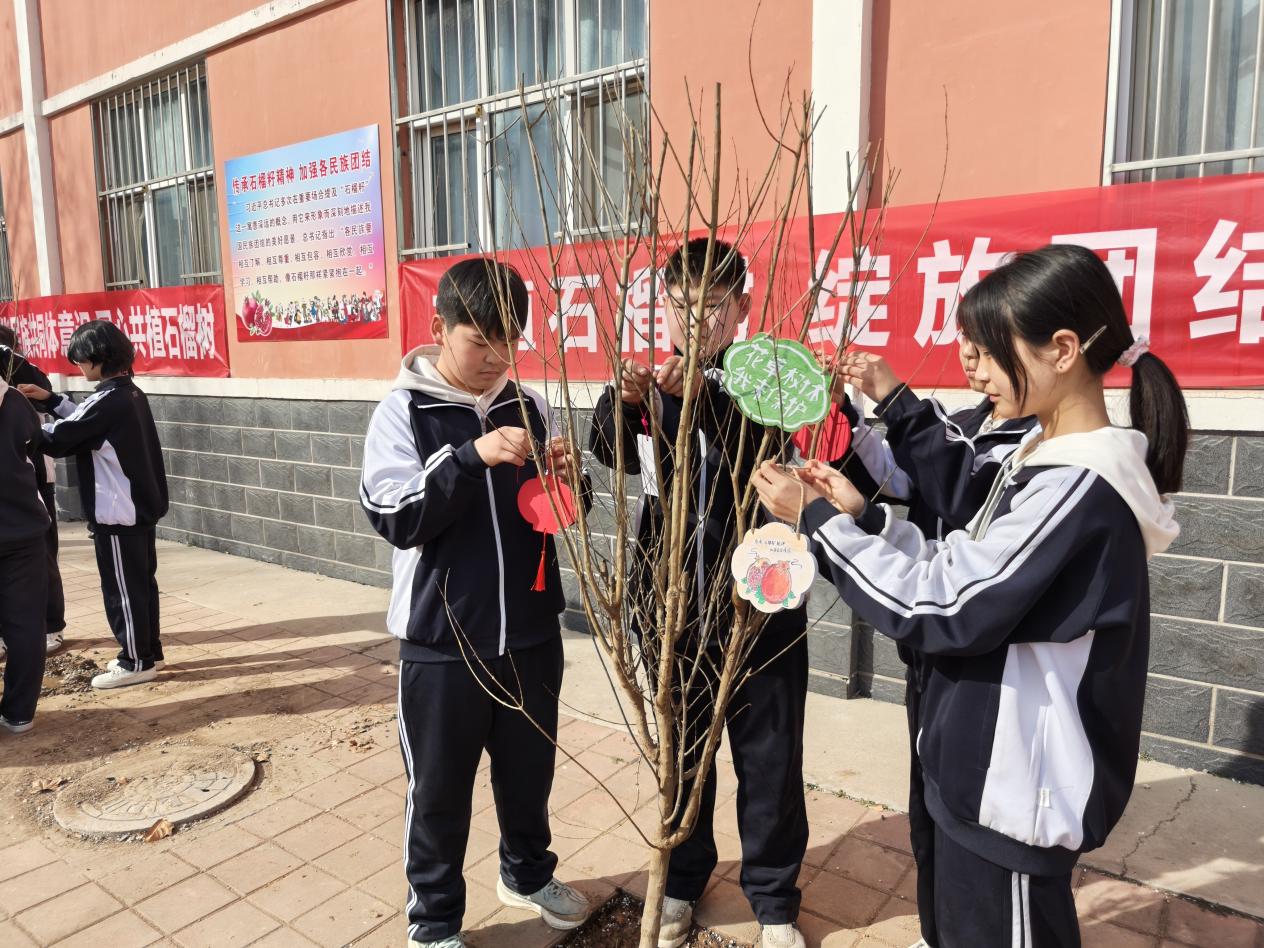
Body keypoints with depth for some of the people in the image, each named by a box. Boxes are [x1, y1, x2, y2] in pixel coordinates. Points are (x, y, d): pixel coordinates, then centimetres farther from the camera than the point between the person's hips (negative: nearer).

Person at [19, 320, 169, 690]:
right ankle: (149, 651, 25)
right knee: (141, 582, 16)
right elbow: (87, 423, 21)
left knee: (121, 589, 1)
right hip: (141, 506, 9)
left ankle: (136, 662, 10)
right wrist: (52, 401, 15)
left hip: (117, 513, -9)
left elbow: (58, 440, -14)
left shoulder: (107, 401, -19)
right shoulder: (131, 394, 10)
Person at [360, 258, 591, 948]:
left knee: (530, 769, 21)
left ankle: (527, 873, 47)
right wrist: (471, 457, -29)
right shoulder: (402, 413, -7)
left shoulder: (529, 407, 2)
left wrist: (568, 479, -14)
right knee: (440, 789, 12)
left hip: (530, 633, 4)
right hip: (442, 642, -3)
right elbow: (396, 518, -17)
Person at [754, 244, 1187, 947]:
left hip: (1015, 793, -9)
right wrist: (862, 514, -3)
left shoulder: (1078, 486, -24)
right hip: (996, 775, 9)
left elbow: (942, 607, -24)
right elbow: (963, 576, 7)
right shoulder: (1053, 464, 6)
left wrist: (820, 520, -18)